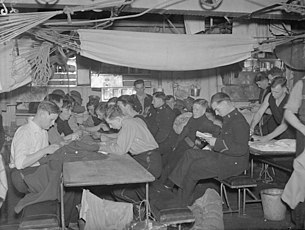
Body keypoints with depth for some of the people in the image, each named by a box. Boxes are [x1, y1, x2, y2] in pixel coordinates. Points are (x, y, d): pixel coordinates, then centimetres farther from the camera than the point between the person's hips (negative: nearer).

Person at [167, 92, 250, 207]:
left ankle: (184, 201, 5)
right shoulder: (229, 118, 11)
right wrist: (213, 139, 6)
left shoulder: (239, 122, -20)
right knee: (190, 154, 1)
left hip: (233, 162, -10)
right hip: (221, 155, 10)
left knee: (194, 167, -15)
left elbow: (242, 149, -27)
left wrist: (217, 143, -25)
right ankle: (180, 194, 0)